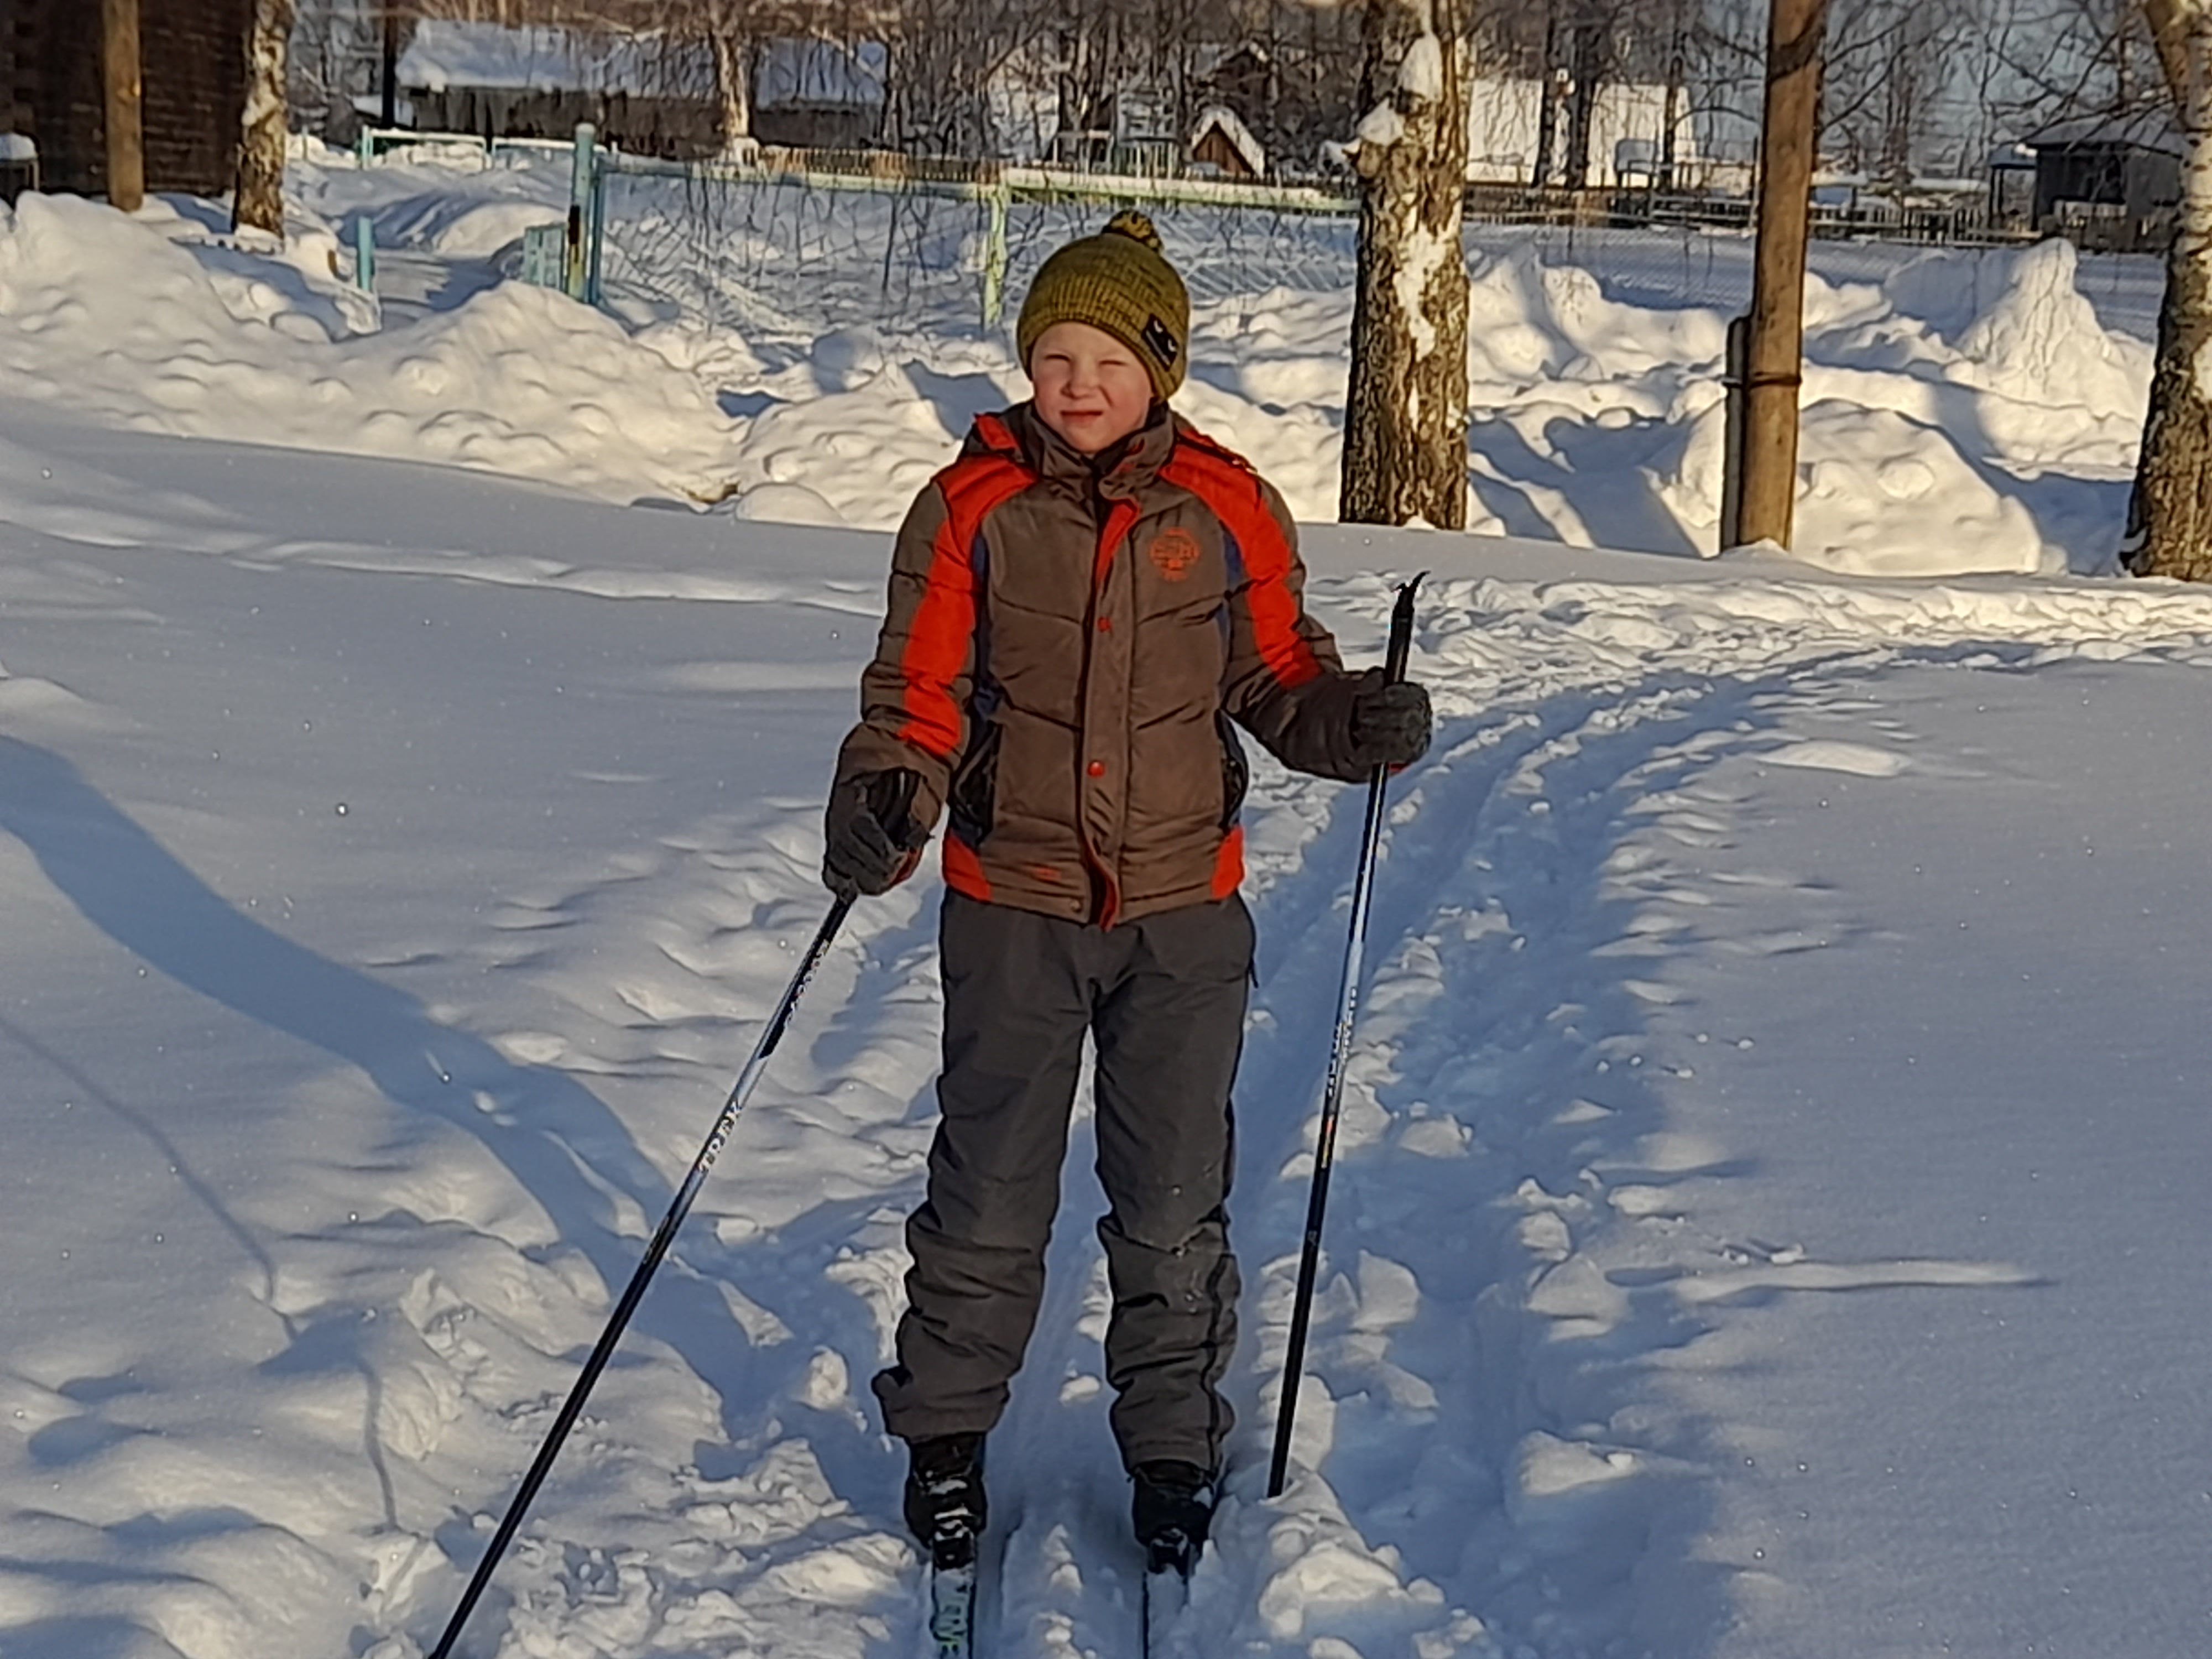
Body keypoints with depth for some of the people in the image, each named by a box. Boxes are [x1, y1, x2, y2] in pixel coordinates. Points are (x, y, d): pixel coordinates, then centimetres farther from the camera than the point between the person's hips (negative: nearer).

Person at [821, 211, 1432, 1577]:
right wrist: (886, 800, -19)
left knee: (1173, 1202, 10)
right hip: (1014, 908, 0)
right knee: (990, 1194, 7)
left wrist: (1355, 721, -15)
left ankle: (1173, 1447, 26)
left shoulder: (1226, 511, -2)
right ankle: (945, 1435, 25)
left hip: (1183, 912, 1)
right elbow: (921, 690, -1)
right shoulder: (972, 509, -4)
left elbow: (1275, 675, 5)